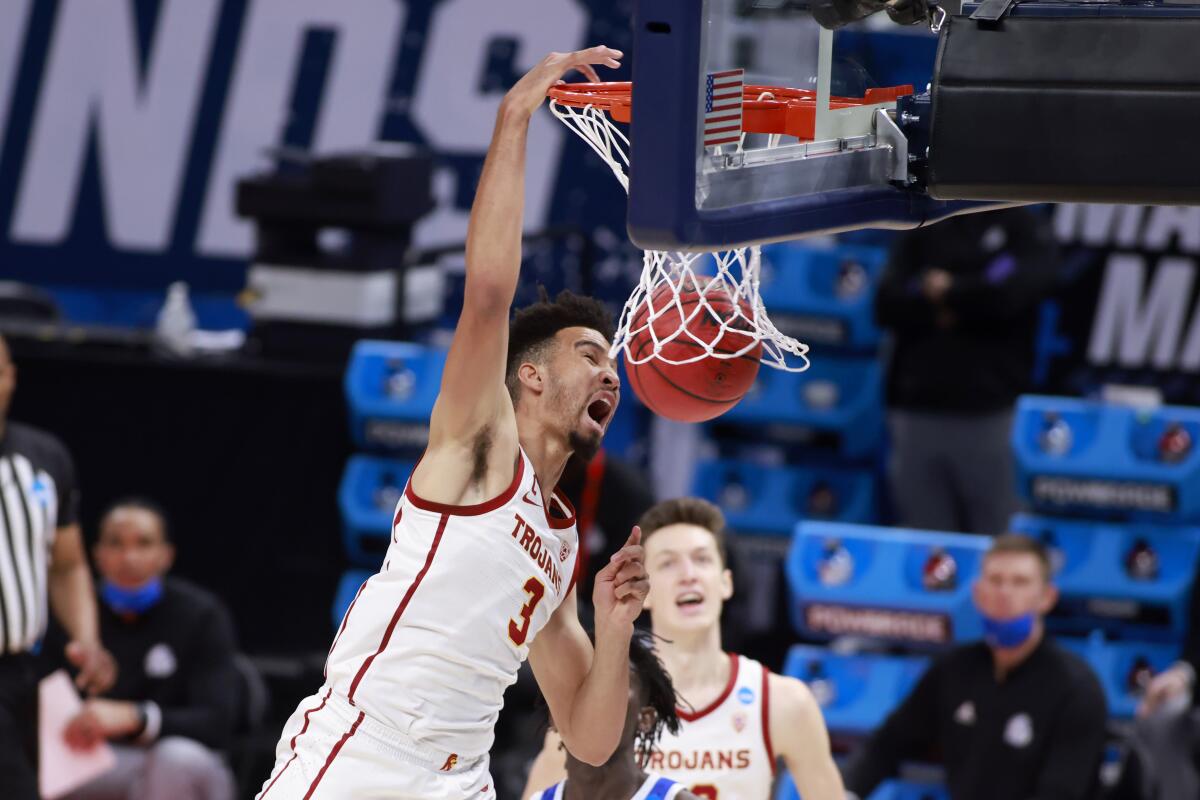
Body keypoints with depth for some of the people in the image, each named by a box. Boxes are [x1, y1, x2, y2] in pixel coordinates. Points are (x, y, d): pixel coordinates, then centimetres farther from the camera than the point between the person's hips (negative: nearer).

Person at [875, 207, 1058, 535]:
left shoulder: (1027, 228, 7)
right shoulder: (924, 229, 15)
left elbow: (1011, 291, -11)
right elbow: (888, 303, 2)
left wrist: (946, 292, 2)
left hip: (991, 412, -3)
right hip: (918, 411, 3)